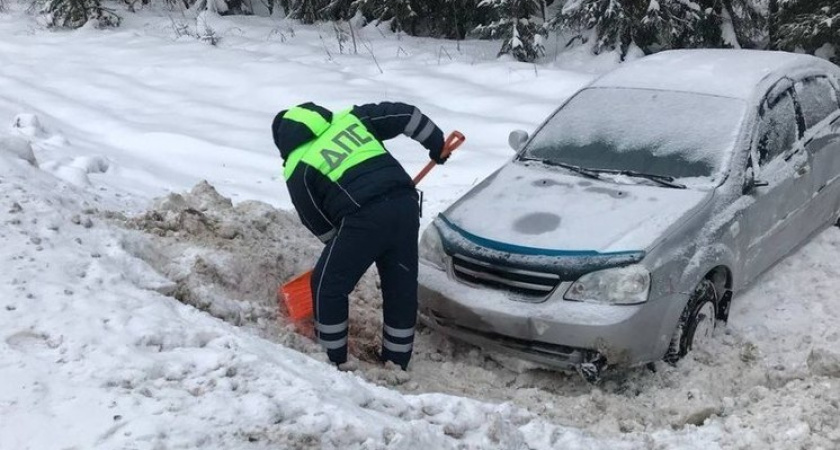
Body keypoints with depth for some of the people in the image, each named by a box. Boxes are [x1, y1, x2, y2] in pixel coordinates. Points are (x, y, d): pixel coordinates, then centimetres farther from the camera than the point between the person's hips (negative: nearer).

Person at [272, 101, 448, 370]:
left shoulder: (297, 169, 10)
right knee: (402, 287, 18)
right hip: (405, 203, 5)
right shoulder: (349, 118, 21)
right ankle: (397, 361, 28)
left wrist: (339, 244, 32)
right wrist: (436, 142, 29)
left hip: (364, 218, -5)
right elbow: (403, 115, 18)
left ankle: (333, 359, 23)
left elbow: (315, 219, 15)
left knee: (327, 286, 14)